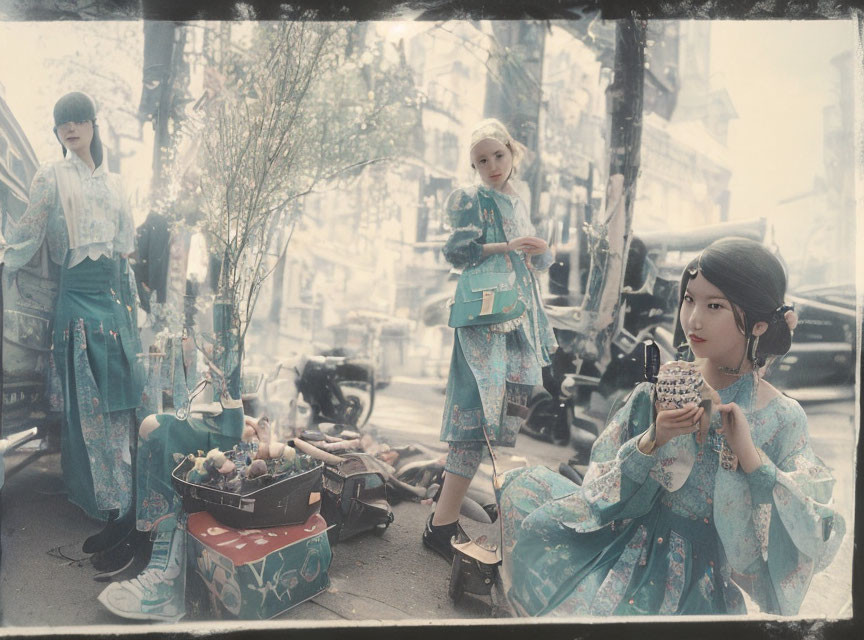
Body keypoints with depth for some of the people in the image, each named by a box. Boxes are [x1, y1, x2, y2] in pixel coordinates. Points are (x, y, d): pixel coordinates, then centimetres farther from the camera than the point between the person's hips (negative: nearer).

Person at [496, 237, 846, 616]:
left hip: (695, 588, -4)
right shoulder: (663, 388, -5)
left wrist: (749, 453, -24)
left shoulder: (782, 419, -10)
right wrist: (651, 441, -24)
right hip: (628, 541, 4)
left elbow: (811, 537, -13)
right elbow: (606, 491, -5)